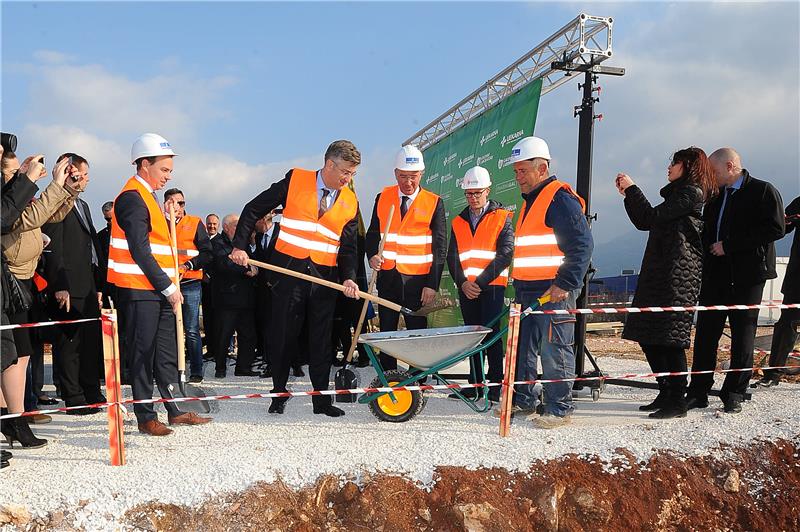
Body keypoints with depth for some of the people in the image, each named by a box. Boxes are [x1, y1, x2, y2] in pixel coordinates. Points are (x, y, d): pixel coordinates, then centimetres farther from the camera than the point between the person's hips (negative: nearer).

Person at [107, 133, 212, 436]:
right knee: (143, 354, -2)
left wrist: (169, 286, 15)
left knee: (167, 353, 12)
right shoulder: (132, 198, -13)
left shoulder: (147, 196, 19)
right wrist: (168, 287, -16)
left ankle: (175, 410, 20)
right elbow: (139, 251, -19)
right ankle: (146, 418, 6)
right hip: (139, 290, -10)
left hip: (158, 290, 10)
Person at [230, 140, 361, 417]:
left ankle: (322, 400, 14)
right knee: (283, 337, 5)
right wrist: (239, 246, -4)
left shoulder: (350, 202, 7)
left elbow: (347, 247, 8)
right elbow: (253, 210, 3)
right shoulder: (295, 180, -1)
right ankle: (279, 394, 21)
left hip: (325, 277, 2)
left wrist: (348, 277, -9)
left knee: (321, 340, 5)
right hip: (289, 272, -2)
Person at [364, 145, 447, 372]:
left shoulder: (434, 203, -1)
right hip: (388, 277, 3)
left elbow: (440, 248, -3)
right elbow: (373, 233, 16)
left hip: (418, 281, -3)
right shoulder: (383, 198, 8)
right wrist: (372, 255, -6)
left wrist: (432, 284, -10)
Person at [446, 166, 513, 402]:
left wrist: (480, 282, -13)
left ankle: (496, 386, -1)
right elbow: (452, 256, 10)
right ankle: (475, 384, 17)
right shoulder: (459, 222, 15)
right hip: (466, 288, 5)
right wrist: (463, 282, -6)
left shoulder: (502, 218, 1)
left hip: (491, 286, -5)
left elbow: (505, 254, -8)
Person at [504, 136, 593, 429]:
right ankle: (523, 400, 26)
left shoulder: (560, 198, -11)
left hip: (554, 291, -10)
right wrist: (519, 287, 24)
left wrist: (565, 284, -21)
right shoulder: (530, 200, 19)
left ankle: (559, 409, 5)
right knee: (523, 348, 14)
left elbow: (582, 245, -18)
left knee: (554, 349, -4)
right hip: (527, 290, 10)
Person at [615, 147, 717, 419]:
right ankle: (666, 394, 18)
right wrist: (628, 195, 16)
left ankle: (677, 401, -4)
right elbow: (644, 223, 22)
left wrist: (632, 189, -3)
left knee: (669, 337, -10)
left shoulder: (691, 192, -5)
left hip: (678, 273, -10)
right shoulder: (678, 193, 24)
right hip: (659, 272, 10)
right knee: (647, 335, 9)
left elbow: (652, 218, -13)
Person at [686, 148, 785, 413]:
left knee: (742, 335, 2)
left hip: (747, 275, -5)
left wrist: (729, 245, -16)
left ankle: (734, 394, 11)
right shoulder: (715, 195, 16)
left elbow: (775, 229, -14)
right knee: (705, 334, 3)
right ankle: (698, 392, 9)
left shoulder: (763, 191, -3)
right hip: (715, 275, 6)